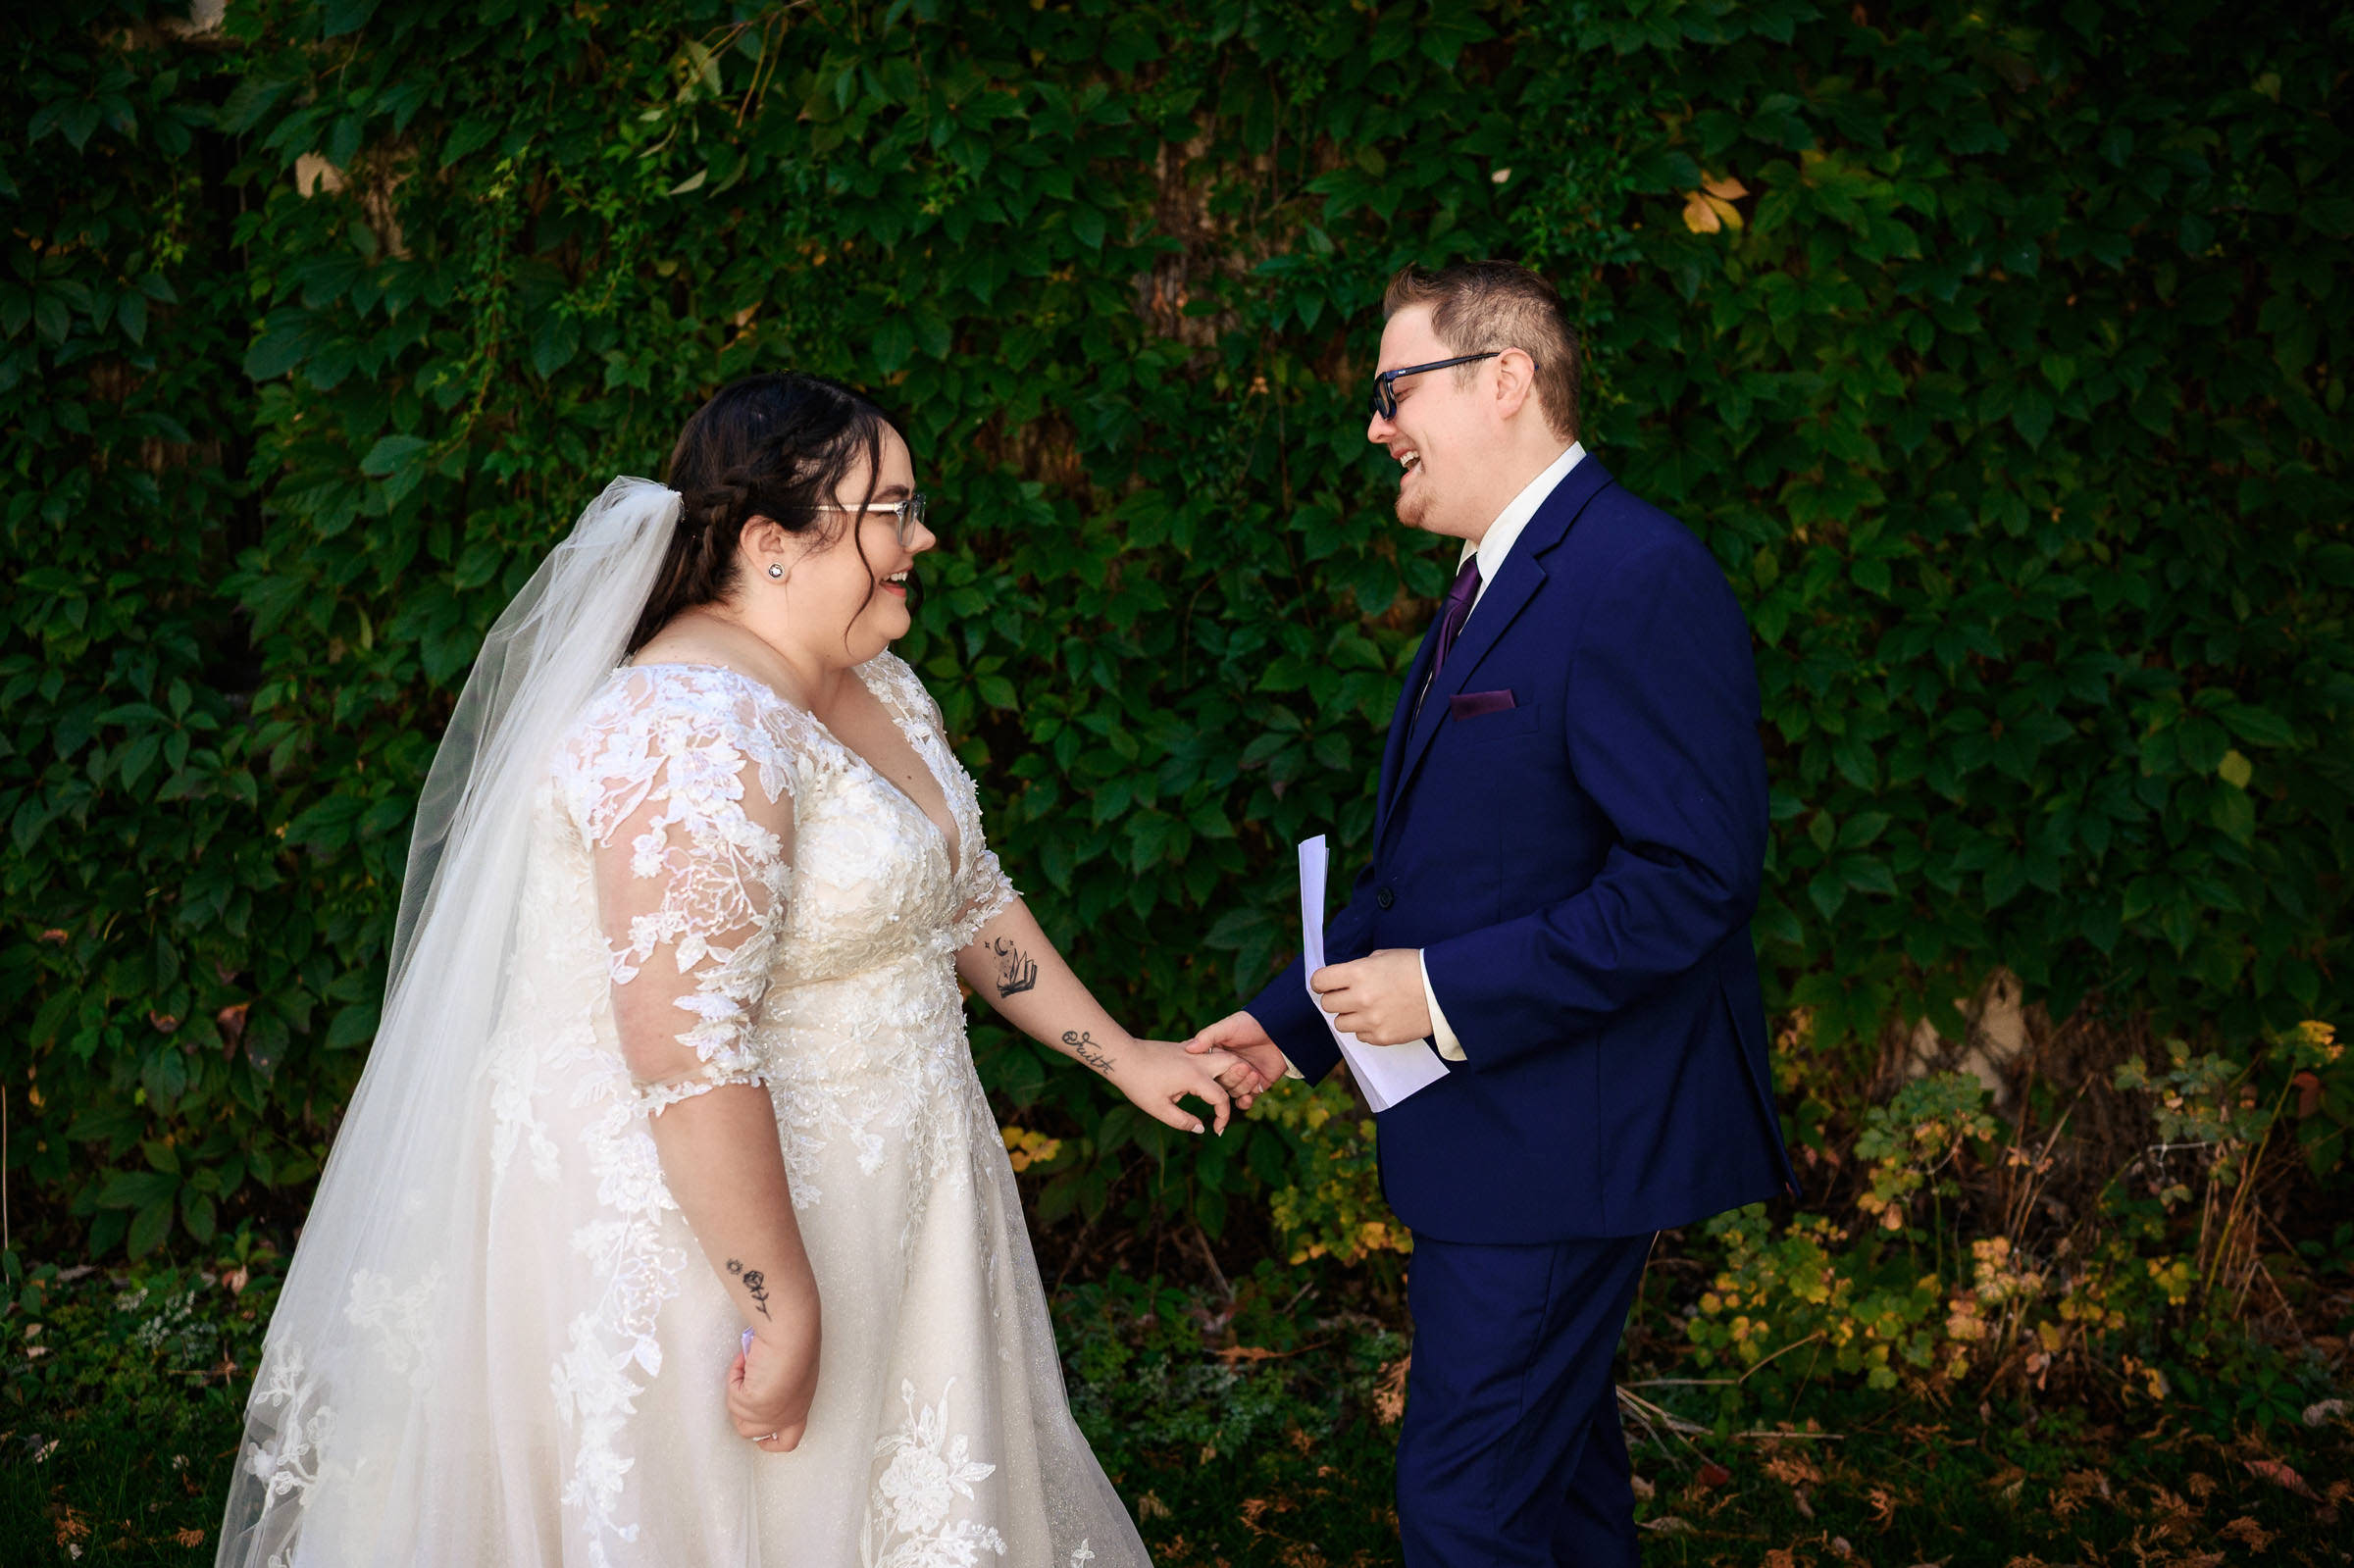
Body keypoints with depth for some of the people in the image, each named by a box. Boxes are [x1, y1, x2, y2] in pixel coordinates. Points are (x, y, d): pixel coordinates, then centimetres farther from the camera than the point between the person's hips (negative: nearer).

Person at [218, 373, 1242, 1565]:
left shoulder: (878, 693, 7)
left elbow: (964, 893, 21)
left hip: (855, 1190, 10)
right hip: (682, 1211, -9)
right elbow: (687, 1059, -29)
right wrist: (784, 1314, -26)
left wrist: (1121, 1057, 21)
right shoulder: (698, 737, -25)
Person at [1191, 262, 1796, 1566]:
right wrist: (1291, 1019, 11)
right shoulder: (1493, 584, 14)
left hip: (1561, 1138, -10)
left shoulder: (1640, 580, -19)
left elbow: (1693, 879, -25)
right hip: (1498, 1125, 10)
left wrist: (1447, 993, -23)